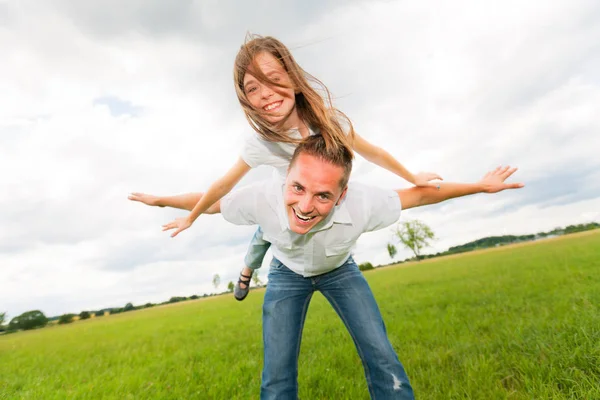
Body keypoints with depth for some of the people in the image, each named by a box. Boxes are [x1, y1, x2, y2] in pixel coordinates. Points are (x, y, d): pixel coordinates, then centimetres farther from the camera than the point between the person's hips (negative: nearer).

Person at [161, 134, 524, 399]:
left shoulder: (362, 204, -38)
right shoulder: (261, 199, -38)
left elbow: (416, 194, -19)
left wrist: (480, 186, -8)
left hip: (340, 270, 1)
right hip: (287, 273, 0)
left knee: (382, 359, -6)